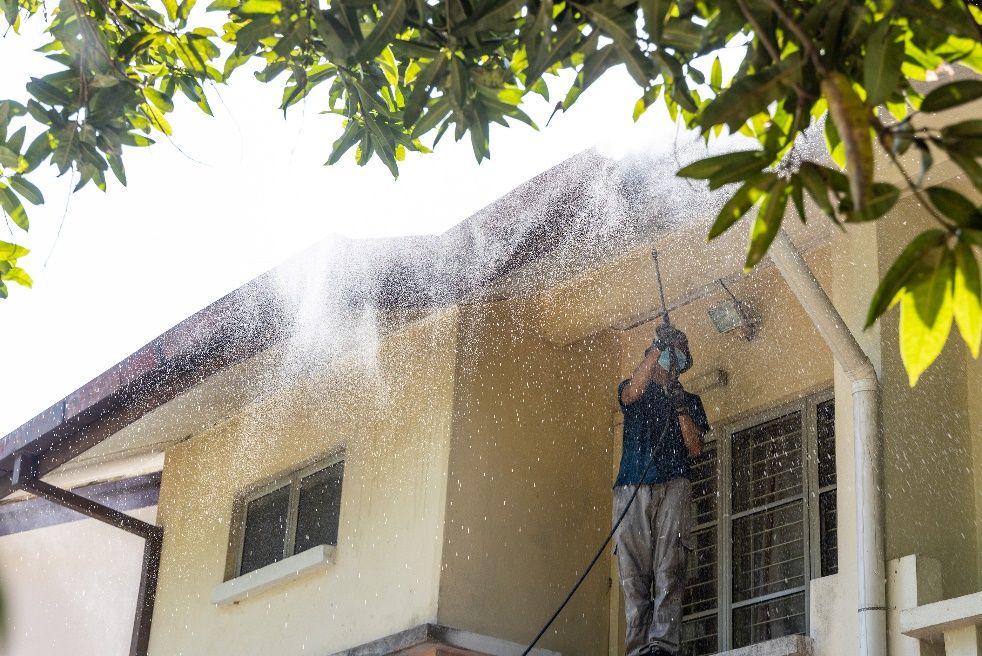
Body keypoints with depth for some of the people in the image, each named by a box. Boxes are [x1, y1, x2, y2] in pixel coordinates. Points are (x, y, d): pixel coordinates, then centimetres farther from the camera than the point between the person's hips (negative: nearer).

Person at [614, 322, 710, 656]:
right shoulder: (632, 390, 23)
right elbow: (632, 392, -4)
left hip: (673, 488, 0)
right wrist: (659, 346, -10)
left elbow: (695, 449, 11)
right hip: (631, 489, 0)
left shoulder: (689, 401, 25)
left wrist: (680, 407, -2)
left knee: (669, 571, -15)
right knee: (634, 574, -10)